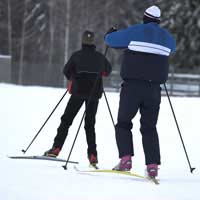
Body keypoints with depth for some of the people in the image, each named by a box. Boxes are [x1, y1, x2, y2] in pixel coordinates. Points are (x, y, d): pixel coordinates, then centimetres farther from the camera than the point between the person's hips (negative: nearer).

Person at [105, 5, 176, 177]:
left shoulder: (135, 32, -4)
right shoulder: (167, 37, 9)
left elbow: (110, 40, 3)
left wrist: (111, 33, 26)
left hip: (132, 87, -3)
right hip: (154, 89, 3)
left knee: (123, 124, 7)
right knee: (149, 128, 11)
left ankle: (126, 159, -11)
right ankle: (153, 165, -1)